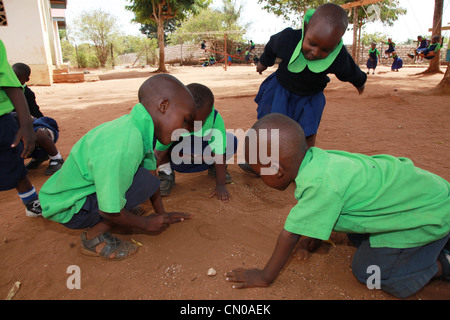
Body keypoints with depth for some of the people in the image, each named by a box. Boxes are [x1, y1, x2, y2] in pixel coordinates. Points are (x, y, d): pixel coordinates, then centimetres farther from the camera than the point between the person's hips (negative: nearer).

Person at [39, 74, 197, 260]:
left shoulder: (138, 128, -9)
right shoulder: (124, 146, -37)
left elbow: (151, 171, 3)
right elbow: (109, 212, -31)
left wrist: (162, 215, 8)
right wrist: (146, 224, -13)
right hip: (67, 208, -8)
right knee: (145, 182, -26)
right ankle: (93, 237, -9)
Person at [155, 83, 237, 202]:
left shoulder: (216, 120, -30)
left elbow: (219, 153, -26)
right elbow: (158, 154, -27)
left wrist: (220, 185, -26)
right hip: (175, 160, -1)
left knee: (231, 142, -22)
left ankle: (214, 167, 9)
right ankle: (166, 174, -6)